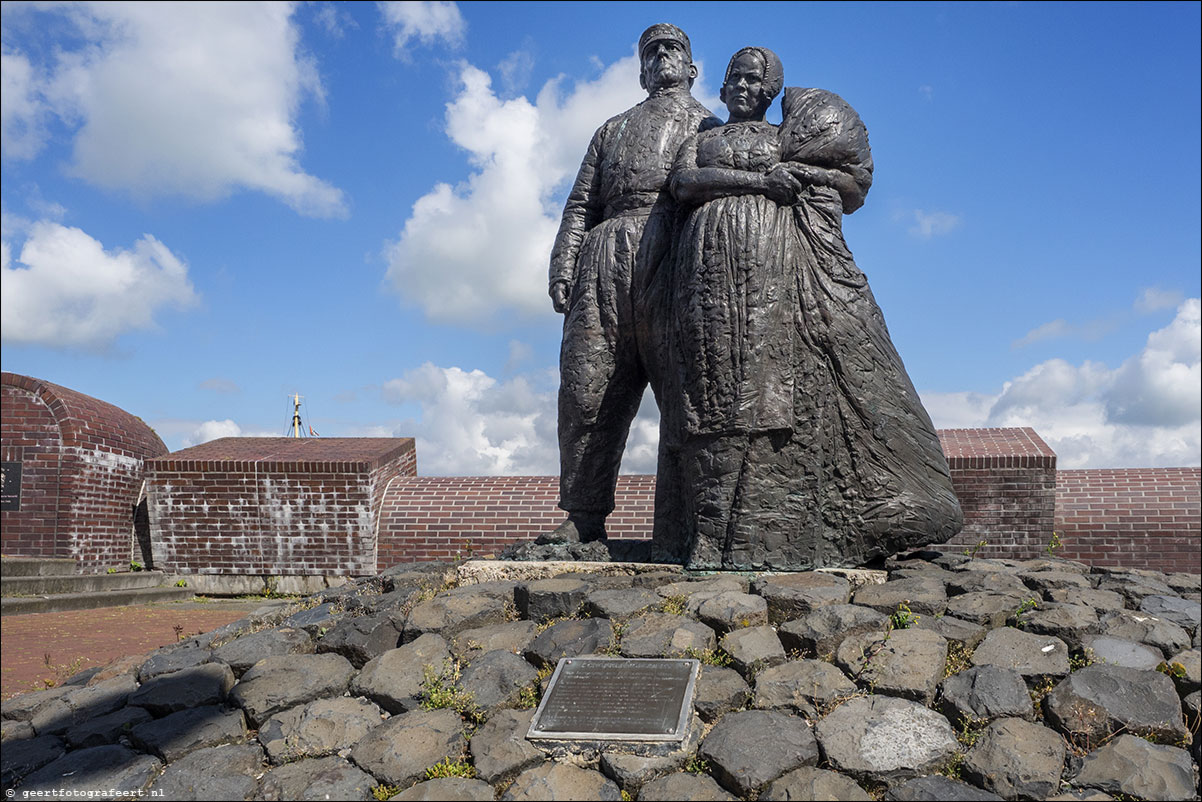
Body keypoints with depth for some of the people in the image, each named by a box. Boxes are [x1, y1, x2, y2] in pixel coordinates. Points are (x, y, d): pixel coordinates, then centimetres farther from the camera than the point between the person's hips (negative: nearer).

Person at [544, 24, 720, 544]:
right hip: (605, 261, 3)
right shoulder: (614, 128, 32)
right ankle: (583, 518, -2)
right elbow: (581, 204, 23)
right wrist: (562, 267, 6)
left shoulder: (711, 128, 23)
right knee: (586, 387, -6)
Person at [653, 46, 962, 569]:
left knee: (795, 380, -13)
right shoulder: (699, 142, 28)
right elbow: (682, 182, 4)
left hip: (782, 262, 0)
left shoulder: (791, 137, 25)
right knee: (719, 386, -10)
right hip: (714, 266, 1)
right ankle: (724, 533, -13)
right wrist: (756, 179, -6)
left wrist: (797, 170, -1)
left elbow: (856, 188, 14)